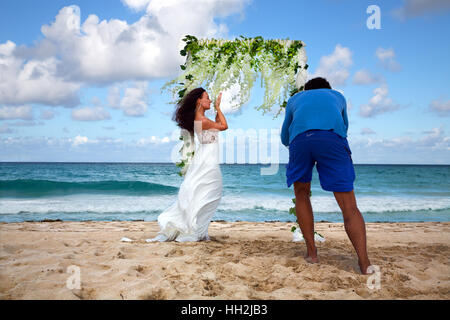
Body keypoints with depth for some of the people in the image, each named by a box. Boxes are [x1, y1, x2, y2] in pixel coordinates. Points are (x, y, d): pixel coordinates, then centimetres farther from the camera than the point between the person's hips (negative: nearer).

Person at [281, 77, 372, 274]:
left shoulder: (295, 99, 38)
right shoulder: (338, 96, 38)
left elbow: (284, 139, 40)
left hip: (300, 139, 1)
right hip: (332, 138, 0)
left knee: (302, 194, 22)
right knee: (349, 206, 1)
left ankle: (311, 252, 17)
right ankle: (365, 264, -11)